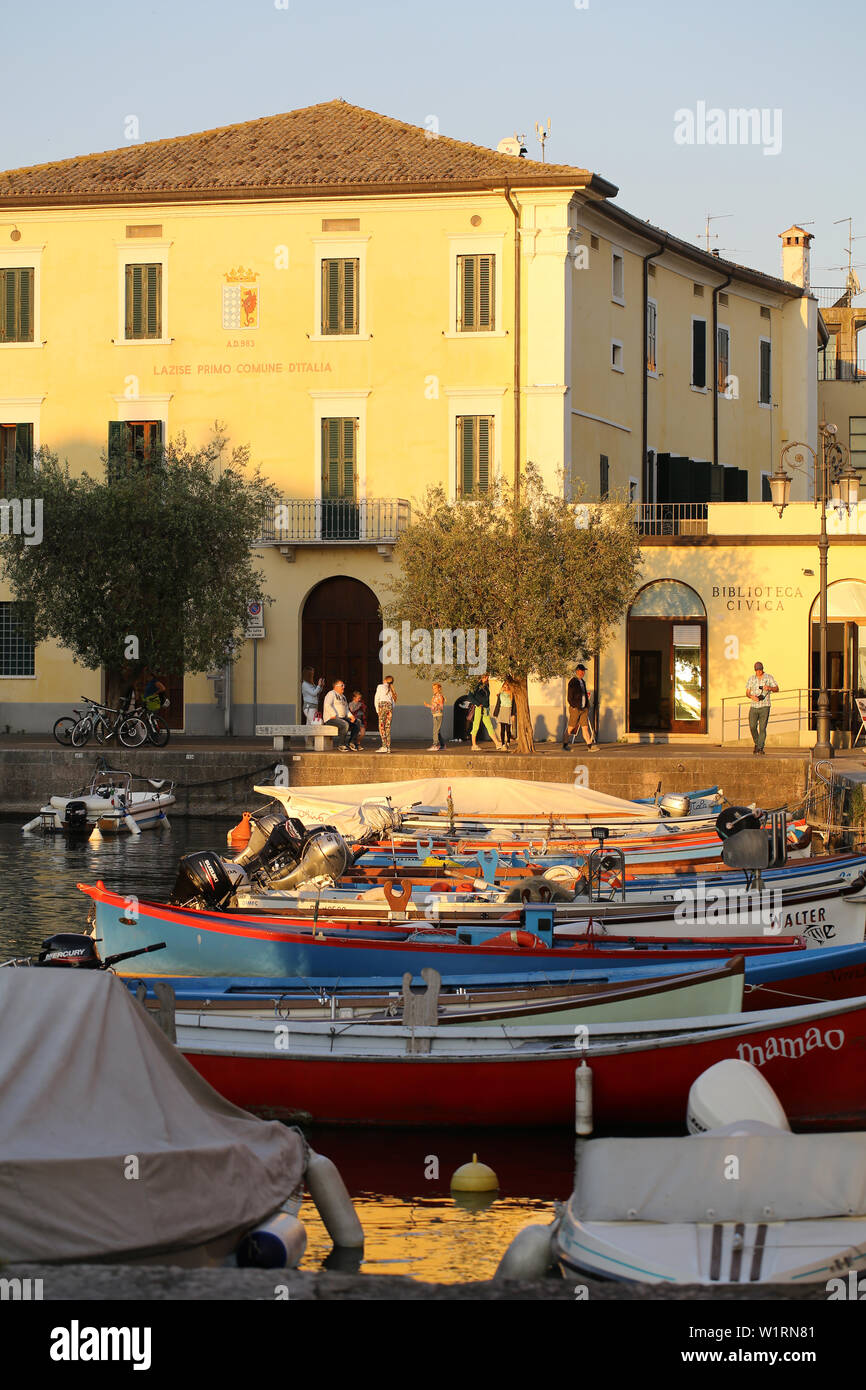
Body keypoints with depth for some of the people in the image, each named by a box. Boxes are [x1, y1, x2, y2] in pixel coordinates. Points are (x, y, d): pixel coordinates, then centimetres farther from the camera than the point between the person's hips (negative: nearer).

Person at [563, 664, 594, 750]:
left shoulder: (582, 682, 16)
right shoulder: (572, 682, -8)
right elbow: (569, 697, -11)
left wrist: (587, 707, 14)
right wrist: (574, 707, -14)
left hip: (583, 709, 6)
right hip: (575, 709, -6)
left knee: (585, 727, -2)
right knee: (571, 728, 2)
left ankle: (590, 746, -9)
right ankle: (565, 744, 16)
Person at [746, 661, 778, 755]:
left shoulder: (769, 678, 3)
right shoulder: (751, 679, 8)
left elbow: (777, 689, 1)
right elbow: (747, 692, 7)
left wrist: (769, 688, -20)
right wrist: (752, 696, -16)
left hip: (764, 707, -2)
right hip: (754, 706, 2)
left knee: (762, 728, -9)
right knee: (752, 727, -4)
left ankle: (761, 748, -8)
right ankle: (756, 743, 21)